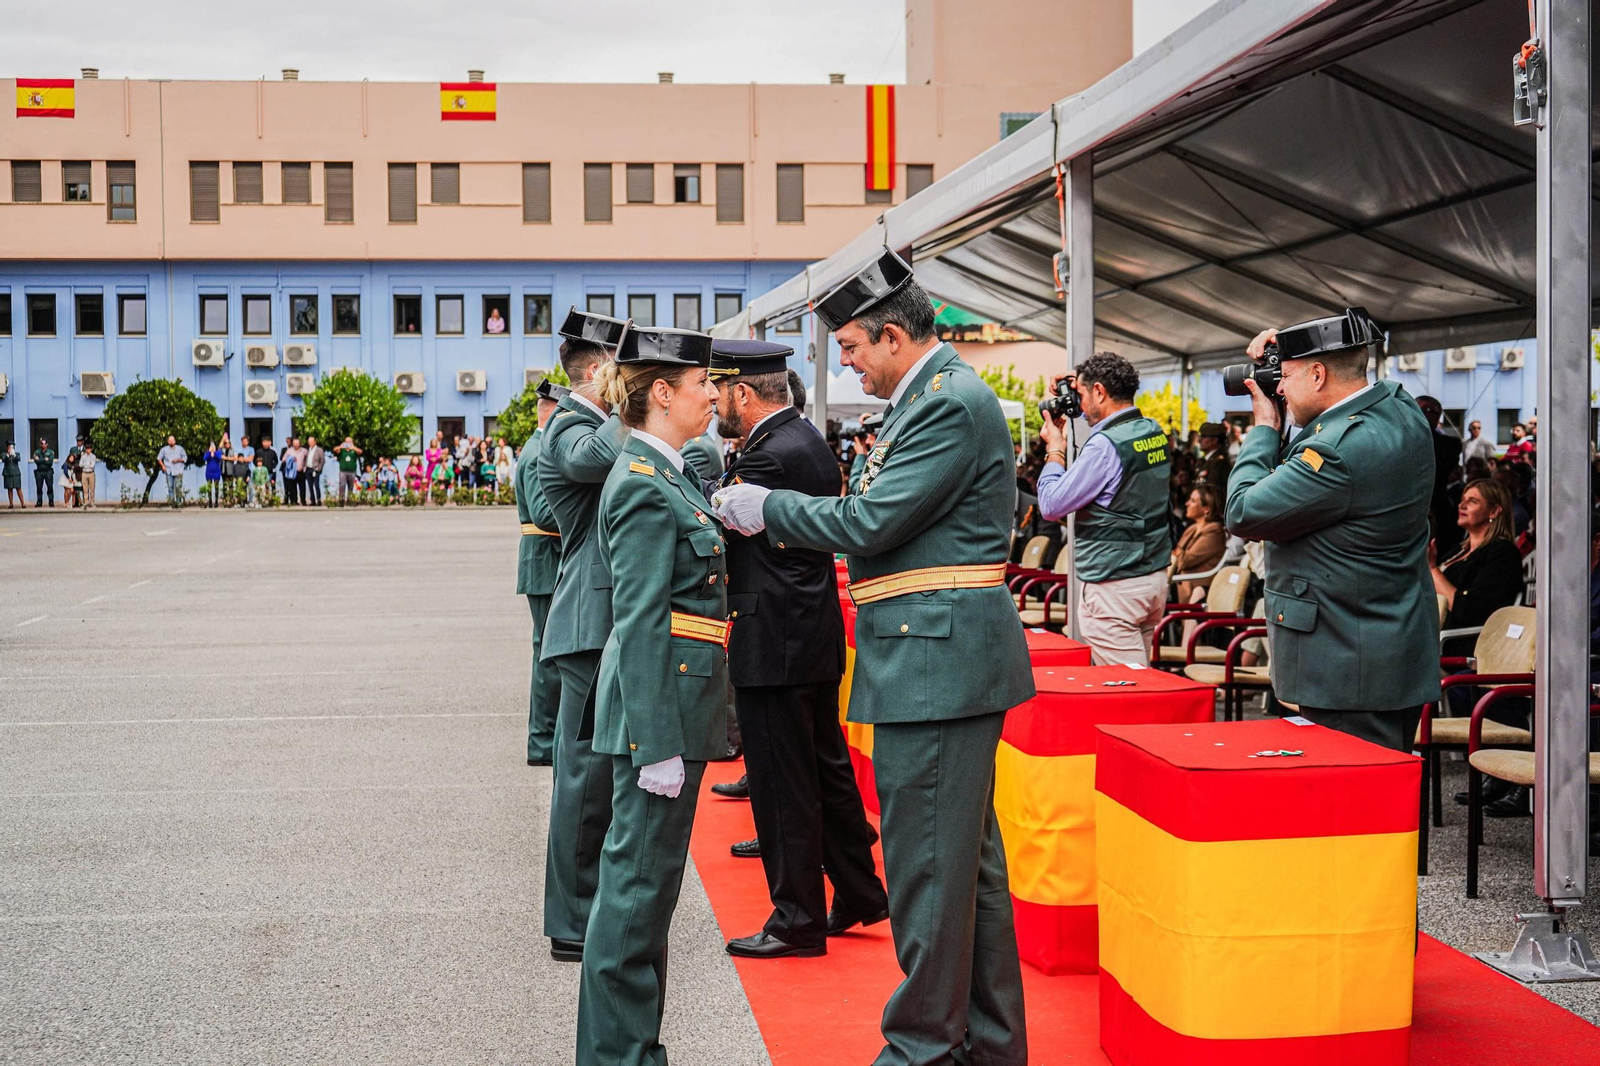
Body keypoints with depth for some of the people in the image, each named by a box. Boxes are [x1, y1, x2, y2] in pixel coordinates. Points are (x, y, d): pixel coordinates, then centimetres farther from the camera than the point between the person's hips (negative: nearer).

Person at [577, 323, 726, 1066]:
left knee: (644, 874, 16)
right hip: (661, 703, -10)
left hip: (677, 702, 10)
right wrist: (658, 744, -22)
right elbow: (640, 624, -20)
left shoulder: (668, 477, 14)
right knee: (641, 876, -2)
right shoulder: (643, 488, -15)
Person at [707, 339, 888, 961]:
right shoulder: (806, 440, 11)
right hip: (813, 636, 10)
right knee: (826, 770, 18)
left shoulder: (774, 454, -19)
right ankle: (859, 893, 28)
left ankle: (799, 921, 9)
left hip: (775, 647, -10)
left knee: (783, 786, 0)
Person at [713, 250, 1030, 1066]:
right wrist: (782, 520, 10)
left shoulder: (950, 403, -15)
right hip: (944, 660, 11)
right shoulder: (934, 396, 17)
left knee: (927, 861, -2)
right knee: (967, 856, 17)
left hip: (936, 662, -11)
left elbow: (870, 522, -19)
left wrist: (767, 508, -6)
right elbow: (886, 523, 18)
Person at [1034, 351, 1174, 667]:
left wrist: (1055, 449, 0)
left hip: (1114, 587, -9)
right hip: (1155, 577, 9)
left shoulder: (1106, 445, -18)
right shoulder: (1155, 433, 7)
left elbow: (1052, 506, -13)